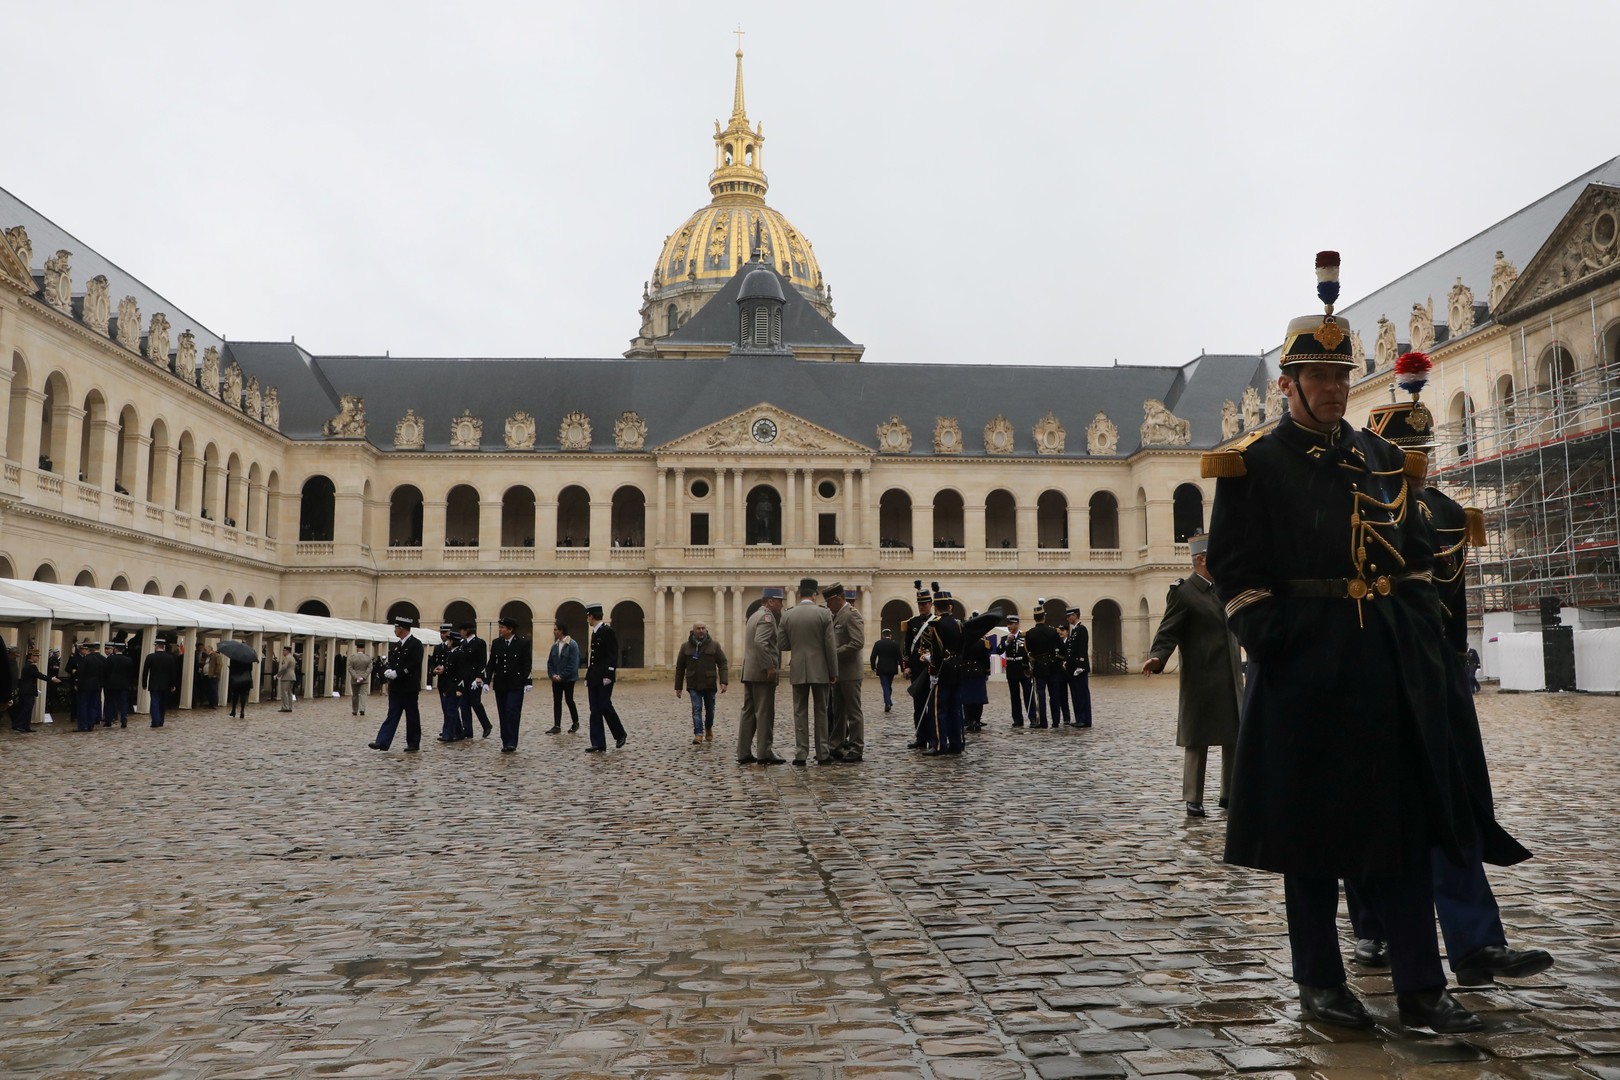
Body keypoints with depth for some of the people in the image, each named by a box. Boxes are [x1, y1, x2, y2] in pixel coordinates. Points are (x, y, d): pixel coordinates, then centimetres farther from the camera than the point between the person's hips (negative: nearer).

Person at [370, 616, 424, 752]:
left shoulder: (416, 644, -9)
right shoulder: (395, 645, 15)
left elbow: (413, 664, -18)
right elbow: (387, 661, 13)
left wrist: (396, 673, -20)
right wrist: (387, 670, -9)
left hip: (409, 687, -7)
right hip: (395, 687, 7)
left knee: (412, 716, 2)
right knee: (392, 715, 3)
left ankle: (413, 743, 11)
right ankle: (382, 742, -2)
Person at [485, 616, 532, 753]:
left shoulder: (523, 642, -5)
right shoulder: (496, 643, 7)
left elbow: (527, 664, -5)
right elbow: (491, 663, 8)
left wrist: (527, 682, -10)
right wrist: (487, 680, 1)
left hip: (515, 685, -4)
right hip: (500, 684, 4)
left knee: (512, 713, -10)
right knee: (503, 715, 6)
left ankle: (511, 743, -8)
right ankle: (506, 743, 12)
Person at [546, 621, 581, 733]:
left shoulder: (572, 645, -12)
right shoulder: (555, 645, 6)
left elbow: (573, 664, -16)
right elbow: (550, 662, 10)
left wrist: (562, 676, -17)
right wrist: (552, 675, -6)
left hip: (568, 679, -5)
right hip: (556, 679, 5)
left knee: (569, 700, 2)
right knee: (556, 702, 4)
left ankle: (576, 723, 20)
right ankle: (557, 726, 7)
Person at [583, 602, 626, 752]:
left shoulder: (608, 631, -11)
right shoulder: (595, 633, 15)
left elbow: (612, 655, -16)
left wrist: (608, 675, -21)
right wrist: (588, 676, 16)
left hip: (604, 678, -9)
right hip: (594, 678, 9)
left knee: (605, 706, -8)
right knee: (595, 710, 4)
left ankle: (620, 734, 12)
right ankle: (598, 745, 4)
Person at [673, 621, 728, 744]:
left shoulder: (714, 645, 2)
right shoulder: (686, 647, 3)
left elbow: (722, 663, -2)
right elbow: (679, 668, 6)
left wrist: (723, 681, -13)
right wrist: (678, 687, 4)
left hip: (709, 684, 0)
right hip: (693, 685, 0)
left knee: (710, 709, 10)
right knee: (696, 708, -11)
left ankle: (708, 728, 35)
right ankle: (698, 734, -12)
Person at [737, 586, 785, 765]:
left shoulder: (755, 616, 19)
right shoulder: (766, 616, -11)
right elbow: (760, 642, -24)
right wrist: (770, 668, -23)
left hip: (749, 672, 10)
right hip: (762, 673, -10)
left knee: (748, 712, 8)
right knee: (765, 713, -6)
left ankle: (744, 753, 10)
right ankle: (764, 753, -5)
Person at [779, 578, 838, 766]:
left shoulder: (787, 615, 0)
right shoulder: (824, 613, -6)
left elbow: (782, 645, 3)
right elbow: (830, 646, -7)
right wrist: (834, 671, 0)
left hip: (798, 671, 1)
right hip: (820, 670, -1)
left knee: (800, 713, 6)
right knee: (820, 712, 7)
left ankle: (801, 754, 4)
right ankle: (822, 754, 9)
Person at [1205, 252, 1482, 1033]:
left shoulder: (1383, 459, 15)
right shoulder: (1254, 464, -1)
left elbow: (1416, 557, 16)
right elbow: (1236, 571, -6)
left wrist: (1421, 639, 5)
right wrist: (1272, 645, -14)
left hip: (1391, 662, 5)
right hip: (1306, 666, -5)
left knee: (1406, 821, 7)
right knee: (1310, 825, 3)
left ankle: (1420, 987, 16)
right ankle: (1320, 982, 17)